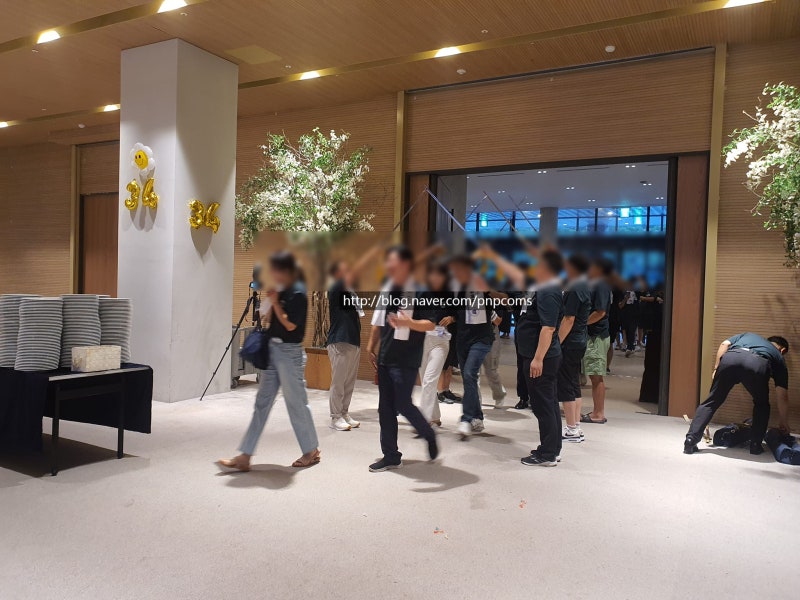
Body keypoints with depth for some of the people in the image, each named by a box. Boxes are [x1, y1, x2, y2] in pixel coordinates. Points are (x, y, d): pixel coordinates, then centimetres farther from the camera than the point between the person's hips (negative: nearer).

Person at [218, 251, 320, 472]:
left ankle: (312, 451, 22)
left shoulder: (297, 293, -15)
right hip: (273, 350, 9)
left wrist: (275, 302, -14)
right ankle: (244, 457, 12)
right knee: (262, 403, 8)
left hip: (289, 353, -9)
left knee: (296, 403, 4)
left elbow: (290, 325, -19)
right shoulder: (282, 291, 10)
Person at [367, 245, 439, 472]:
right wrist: (371, 345, 17)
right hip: (385, 357, 7)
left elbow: (431, 324, -18)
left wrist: (408, 322, -33)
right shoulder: (386, 289, 10)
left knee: (403, 405, -5)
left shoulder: (418, 291, -12)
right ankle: (391, 456, 19)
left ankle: (429, 436, 23)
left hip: (406, 360, -7)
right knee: (385, 407, 8)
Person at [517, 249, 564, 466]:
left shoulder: (548, 293, -19)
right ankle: (554, 449, 26)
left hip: (541, 358, -11)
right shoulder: (545, 289, 13)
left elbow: (548, 328, -26)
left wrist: (538, 359, -27)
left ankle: (547, 454, 5)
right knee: (550, 403, 16)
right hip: (546, 357, 11)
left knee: (543, 405, -3)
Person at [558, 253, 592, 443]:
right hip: (579, 342, 10)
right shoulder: (585, 287, 12)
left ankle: (572, 431, 3)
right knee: (575, 385, 14)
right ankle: (577, 428, 20)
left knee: (565, 387, -3)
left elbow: (568, 320, -20)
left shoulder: (575, 290, -17)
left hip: (569, 344, -10)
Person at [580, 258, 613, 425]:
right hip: (594, 335, 10)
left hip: (597, 336, -10)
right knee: (597, 376, 12)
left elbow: (600, 312, -20)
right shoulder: (596, 286, 16)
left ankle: (598, 414, -1)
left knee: (597, 376, -5)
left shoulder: (601, 287, -13)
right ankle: (597, 411, 19)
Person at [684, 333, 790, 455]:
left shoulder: (747, 335, 45)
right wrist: (784, 424, 47)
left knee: (711, 402, 12)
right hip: (758, 364, -1)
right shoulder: (778, 357, 38)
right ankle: (756, 445, 25)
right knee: (762, 405, 28)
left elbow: (724, 344, 22)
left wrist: (716, 369, 23)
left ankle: (690, 441, 4)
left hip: (730, 357, 1)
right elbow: (783, 397, 37)